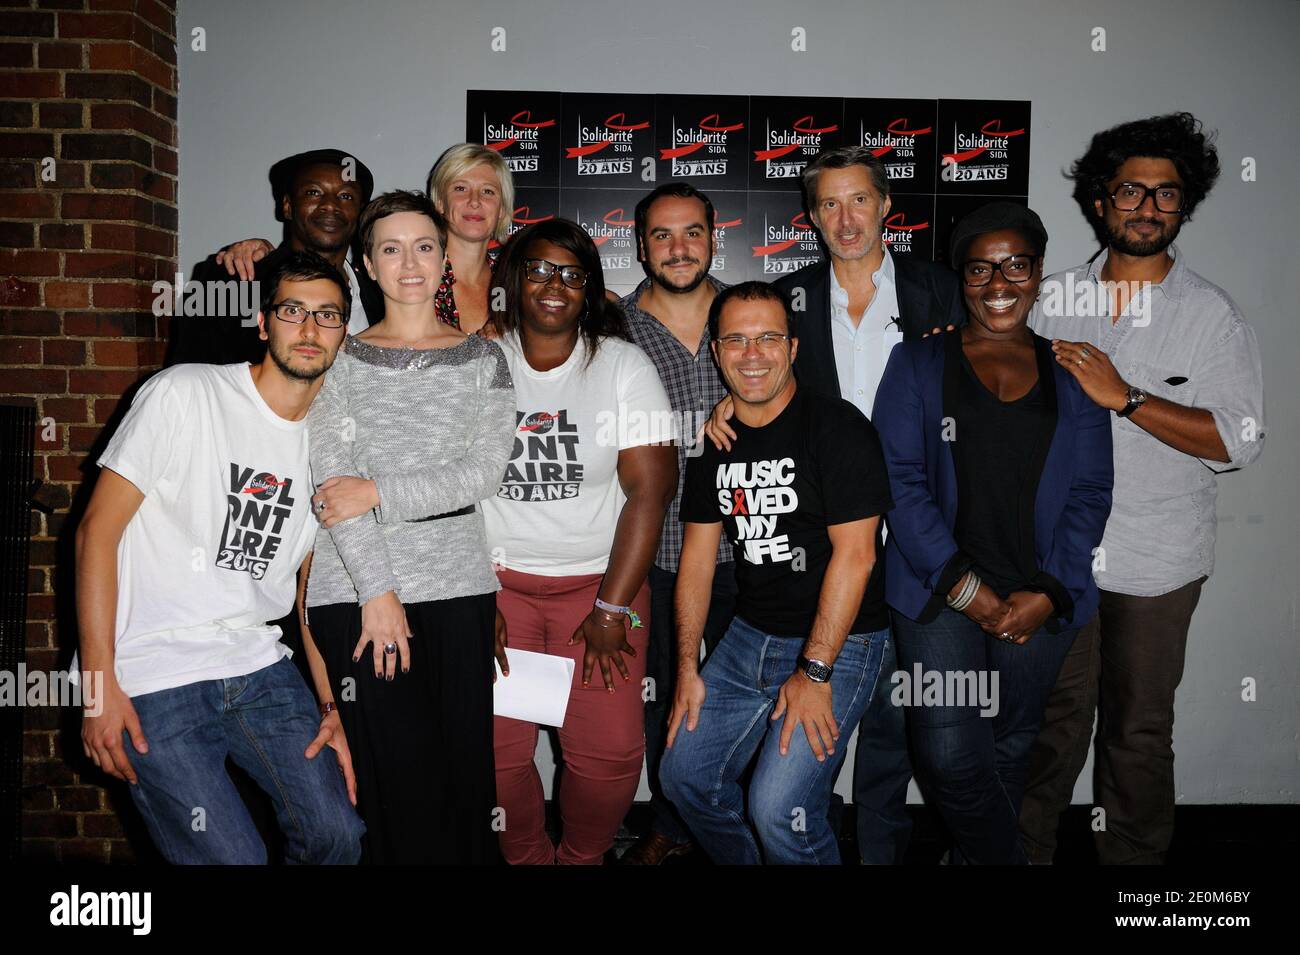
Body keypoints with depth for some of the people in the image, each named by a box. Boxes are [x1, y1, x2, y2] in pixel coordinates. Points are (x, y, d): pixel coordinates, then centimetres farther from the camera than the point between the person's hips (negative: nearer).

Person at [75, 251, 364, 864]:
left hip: (258, 667, 5)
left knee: (336, 833, -1)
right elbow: (98, 529, -9)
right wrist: (99, 684, -13)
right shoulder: (183, 395, -9)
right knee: (234, 859, -10)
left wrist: (328, 703, 6)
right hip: (151, 681, -5)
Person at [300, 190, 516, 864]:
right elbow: (333, 479, -3)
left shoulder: (482, 358, 11)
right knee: (390, 773, -5)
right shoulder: (339, 358, 8)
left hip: (457, 585, 1)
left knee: (462, 768, 0)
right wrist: (377, 589, -11)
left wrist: (379, 493, -11)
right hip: (355, 588, -1)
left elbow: (485, 471, -2)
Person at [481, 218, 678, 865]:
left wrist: (612, 608, -12)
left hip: (599, 576, 0)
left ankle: (583, 857, 22)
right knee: (493, 747, -7)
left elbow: (650, 489, -7)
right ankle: (525, 857, 22)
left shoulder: (624, 365, -2)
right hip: (494, 577, 1)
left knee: (610, 752, -8)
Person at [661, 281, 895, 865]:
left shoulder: (837, 428, -15)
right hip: (749, 636, 7)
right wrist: (687, 668, 4)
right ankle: (746, 862, 34)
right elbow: (698, 554, 8)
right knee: (684, 777, 9)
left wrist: (813, 672, -20)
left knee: (779, 807, -17)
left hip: (838, 642, -7)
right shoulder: (714, 441, 5)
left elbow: (854, 555, -19)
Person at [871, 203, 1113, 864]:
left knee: (1009, 751, 9)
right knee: (950, 758, -11)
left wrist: (1049, 593, -7)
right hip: (940, 590, -2)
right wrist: (963, 585, -11)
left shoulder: (1071, 376, 11)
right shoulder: (917, 364, 6)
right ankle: (1004, 856, 15)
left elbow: (1091, 492, 6)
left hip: (1041, 603, 2)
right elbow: (899, 480, -3)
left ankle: (975, 853, 34)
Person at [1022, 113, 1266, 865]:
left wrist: (1124, 397, -22)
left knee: (1138, 730, 10)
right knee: (1053, 718, 12)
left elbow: (1239, 441, -14)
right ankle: (1027, 849, 28)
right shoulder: (1058, 299, 5)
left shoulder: (1212, 315, -5)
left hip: (1154, 564, -2)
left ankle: (1132, 859, 28)